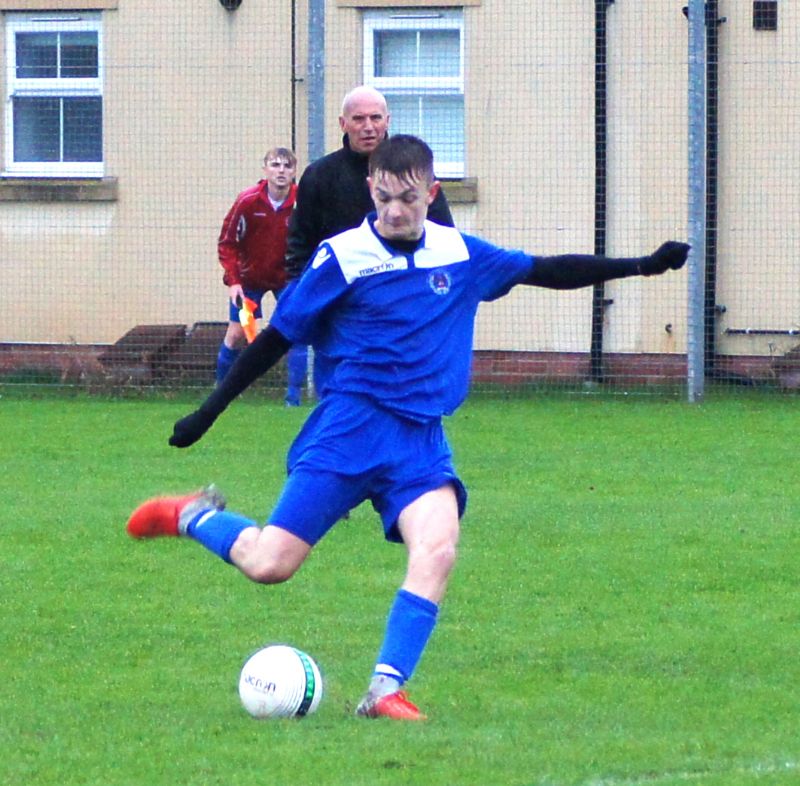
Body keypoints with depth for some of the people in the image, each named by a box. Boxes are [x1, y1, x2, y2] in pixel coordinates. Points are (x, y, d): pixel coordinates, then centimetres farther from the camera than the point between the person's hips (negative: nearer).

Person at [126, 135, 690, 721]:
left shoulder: (461, 254, 9)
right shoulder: (342, 258, -3)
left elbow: (548, 271, 20)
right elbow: (279, 337, 3)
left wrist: (641, 266, 15)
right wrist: (208, 412, 3)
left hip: (422, 438, 3)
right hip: (350, 427, -3)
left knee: (438, 547, -25)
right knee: (270, 565, -10)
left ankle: (386, 690, -22)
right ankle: (195, 517, 21)